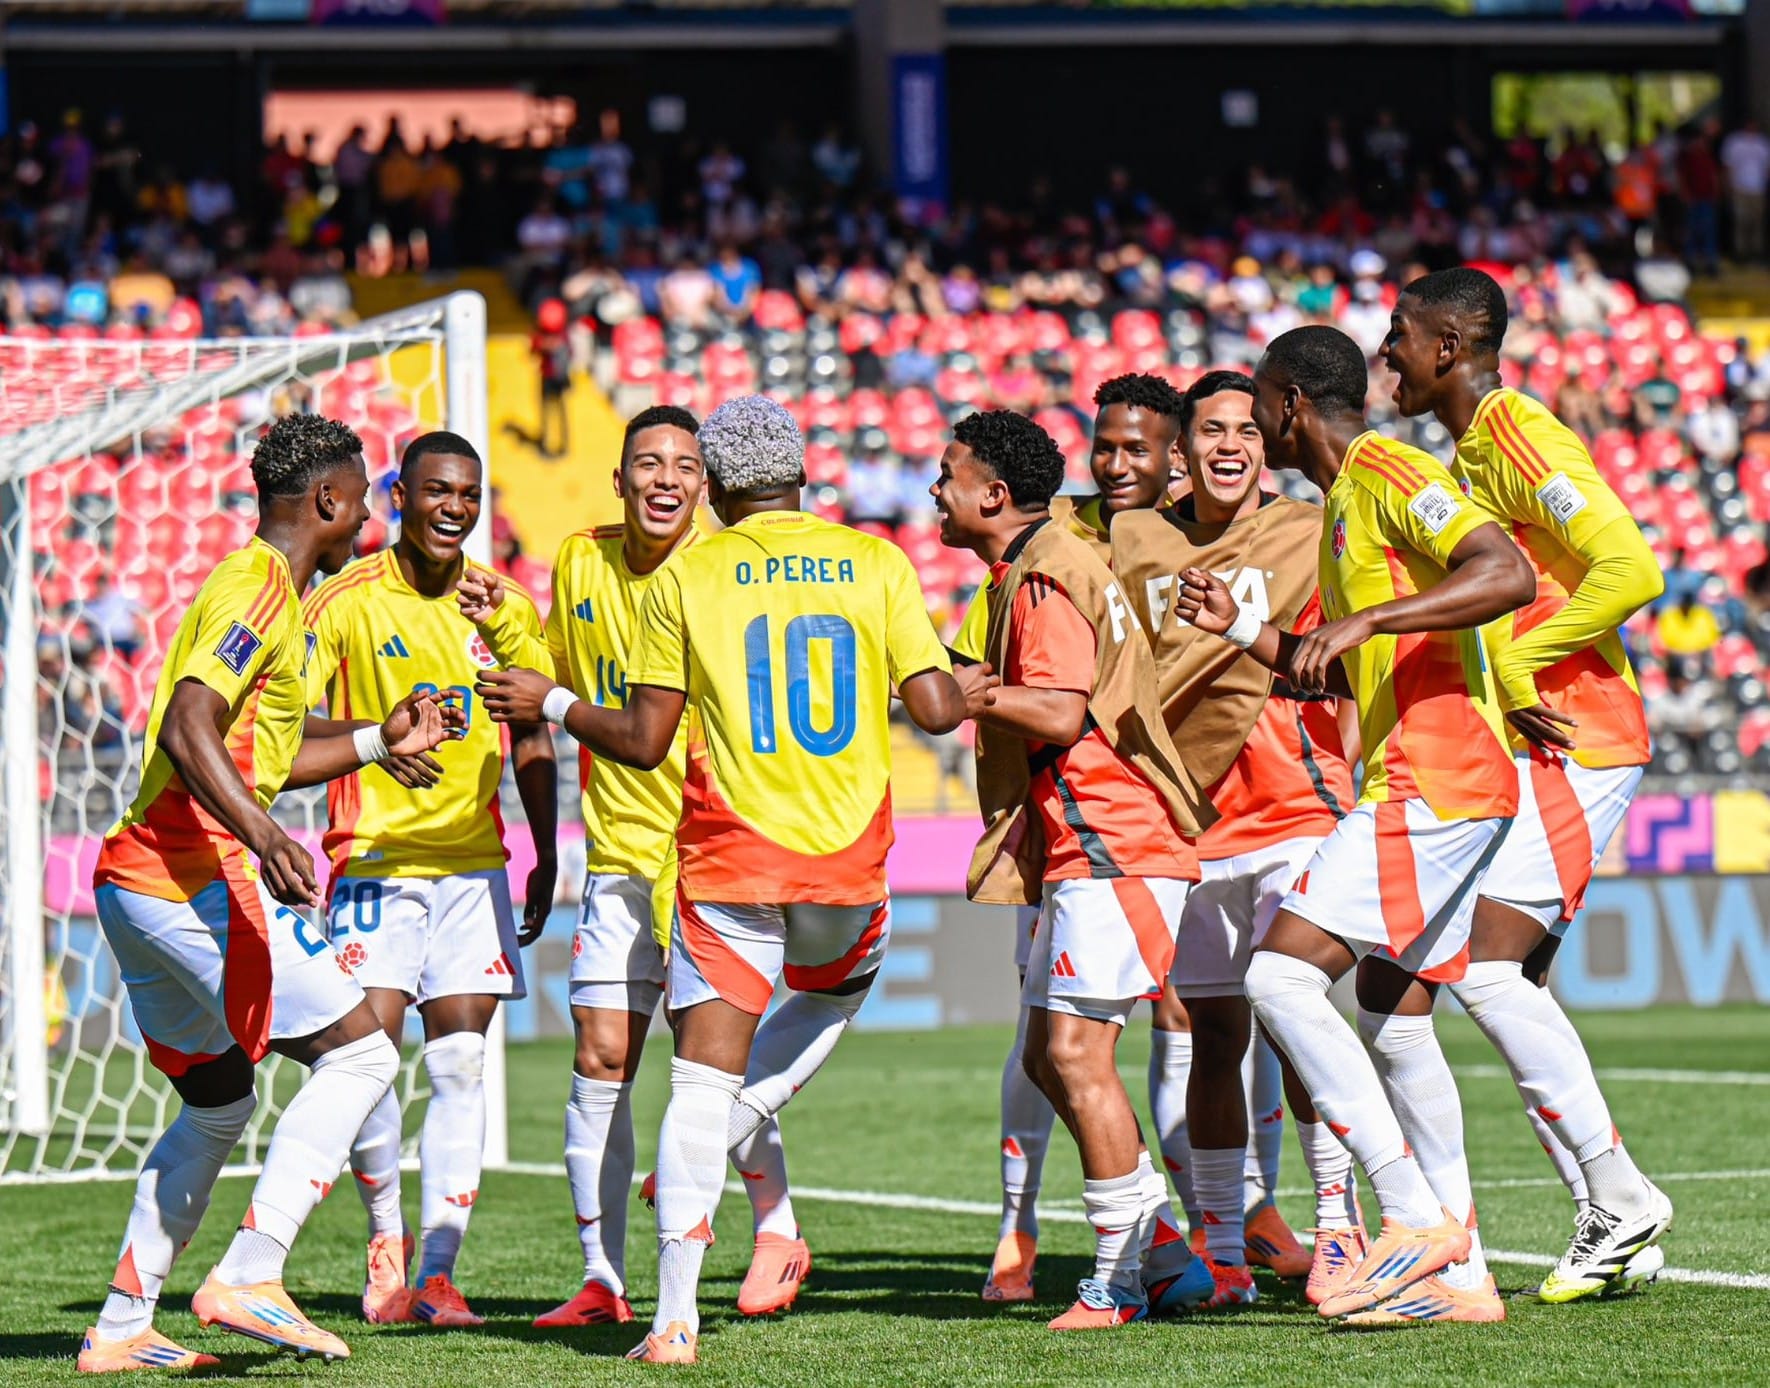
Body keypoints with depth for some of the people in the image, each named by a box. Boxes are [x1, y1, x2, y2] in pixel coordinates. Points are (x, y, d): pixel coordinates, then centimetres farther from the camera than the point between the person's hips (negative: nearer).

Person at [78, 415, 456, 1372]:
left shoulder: (261, 587, 21)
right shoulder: (258, 589, -10)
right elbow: (188, 732, -24)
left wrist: (377, 740, 32)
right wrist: (262, 832, -36)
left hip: (134, 883, 10)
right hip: (196, 881, -10)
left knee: (217, 1105, 18)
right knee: (360, 1052, -9)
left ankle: (120, 1327, 15)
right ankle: (249, 1276, -17)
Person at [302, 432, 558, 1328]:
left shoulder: (503, 608, 7)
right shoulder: (346, 602, -4)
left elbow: (531, 737, 17)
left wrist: (547, 855, 15)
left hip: (473, 862, 3)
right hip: (375, 852, -3)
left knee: (460, 1064, -2)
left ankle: (437, 1274, -1)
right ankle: (386, 1233, 10)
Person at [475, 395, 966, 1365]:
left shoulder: (685, 577, -1)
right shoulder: (875, 562, 3)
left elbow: (643, 742, -2)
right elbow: (937, 710, -2)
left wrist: (549, 704, 14)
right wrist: (957, 689, 21)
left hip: (729, 859, -2)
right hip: (849, 855, 2)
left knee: (702, 1081, -3)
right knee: (839, 988, 33)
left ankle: (675, 1315, -11)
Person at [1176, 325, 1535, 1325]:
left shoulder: (1389, 474, -9)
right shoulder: (1344, 500, 22)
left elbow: (1509, 574, -25)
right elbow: (1340, 676, 30)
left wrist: (1364, 618, -31)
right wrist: (1240, 629, 21)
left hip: (1433, 781, -11)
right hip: (1418, 784, 11)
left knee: (1281, 972, -16)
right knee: (1391, 1009, 11)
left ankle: (1416, 1217, -18)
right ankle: (1463, 1275, 13)